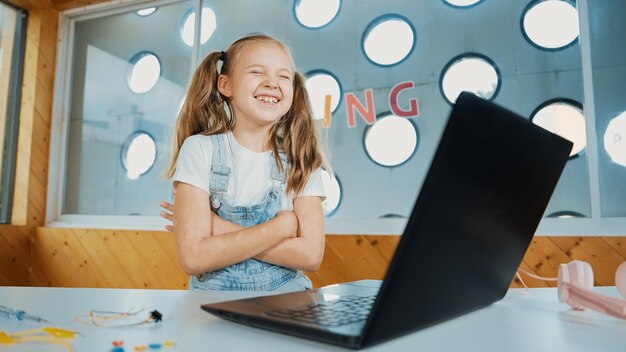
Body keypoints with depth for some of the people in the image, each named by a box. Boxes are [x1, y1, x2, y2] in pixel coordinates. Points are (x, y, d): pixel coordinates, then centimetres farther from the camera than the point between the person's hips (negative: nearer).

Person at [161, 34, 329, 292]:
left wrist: (222, 231, -15)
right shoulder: (200, 149, -7)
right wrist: (282, 225, -12)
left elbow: (311, 255, -10)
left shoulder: (301, 159, -2)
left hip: (284, 290, 1)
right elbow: (193, 257, -15)